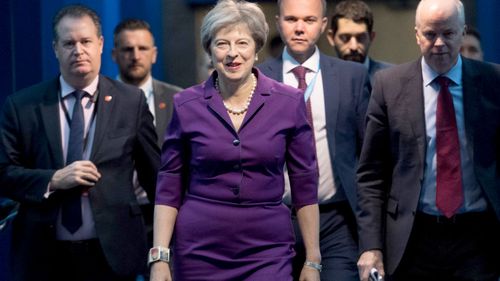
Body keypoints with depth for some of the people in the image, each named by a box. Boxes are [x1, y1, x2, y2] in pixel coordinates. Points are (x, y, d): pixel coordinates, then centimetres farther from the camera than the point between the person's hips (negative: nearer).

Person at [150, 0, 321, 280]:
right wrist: (160, 257, -4)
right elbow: (170, 187, 3)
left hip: (267, 250, 0)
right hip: (200, 250, 1)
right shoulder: (187, 105, -1)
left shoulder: (289, 102, -2)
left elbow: (305, 185, 3)